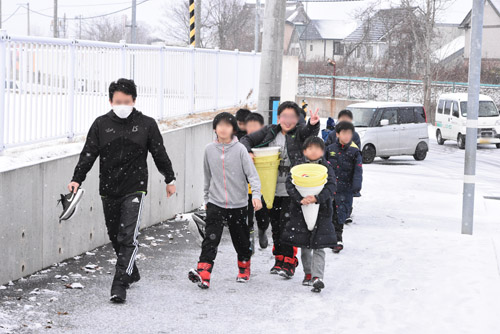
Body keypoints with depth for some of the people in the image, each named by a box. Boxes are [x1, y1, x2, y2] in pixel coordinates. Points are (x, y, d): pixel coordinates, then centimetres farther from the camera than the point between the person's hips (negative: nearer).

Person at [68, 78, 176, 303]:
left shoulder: (146, 124, 1)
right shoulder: (101, 124, 3)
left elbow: (159, 154, 10)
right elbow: (88, 154, 0)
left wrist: (170, 179, 15)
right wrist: (77, 179, -10)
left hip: (134, 188, -3)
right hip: (108, 190, 3)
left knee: (128, 236, -14)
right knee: (115, 236, 13)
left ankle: (120, 284, -15)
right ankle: (131, 272, 35)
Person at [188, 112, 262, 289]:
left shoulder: (240, 149, -6)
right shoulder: (209, 149, 4)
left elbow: (252, 173, -10)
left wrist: (256, 195, -23)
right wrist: (207, 198, 21)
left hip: (238, 204, -1)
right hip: (215, 203, 1)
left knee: (241, 239, 12)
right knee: (211, 238, -13)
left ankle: (244, 268, 36)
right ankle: (203, 274, -23)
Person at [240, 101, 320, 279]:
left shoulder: (300, 133, -3)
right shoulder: (270, 131, 8)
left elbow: (310, 132, -25)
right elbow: (247, 139, 13)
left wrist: (313, 124, -48)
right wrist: (248, 153, -8)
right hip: (272, 189, 5)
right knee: (275, 226, 13)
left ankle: (289, 262, 2)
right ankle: (279, 260, 26)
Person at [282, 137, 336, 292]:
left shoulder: (327, 167, 1)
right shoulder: (298, 166, 3)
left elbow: (331, 186, -10)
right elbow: (289, 183, -8)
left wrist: (317, 198, -26)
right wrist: (300, 199, -24)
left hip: (321, 210, -2)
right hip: (301, 210, 2)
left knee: (318, 246, -7)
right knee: (304, 245, 11)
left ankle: (317, 277, -12)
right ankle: (308, 273, 26)